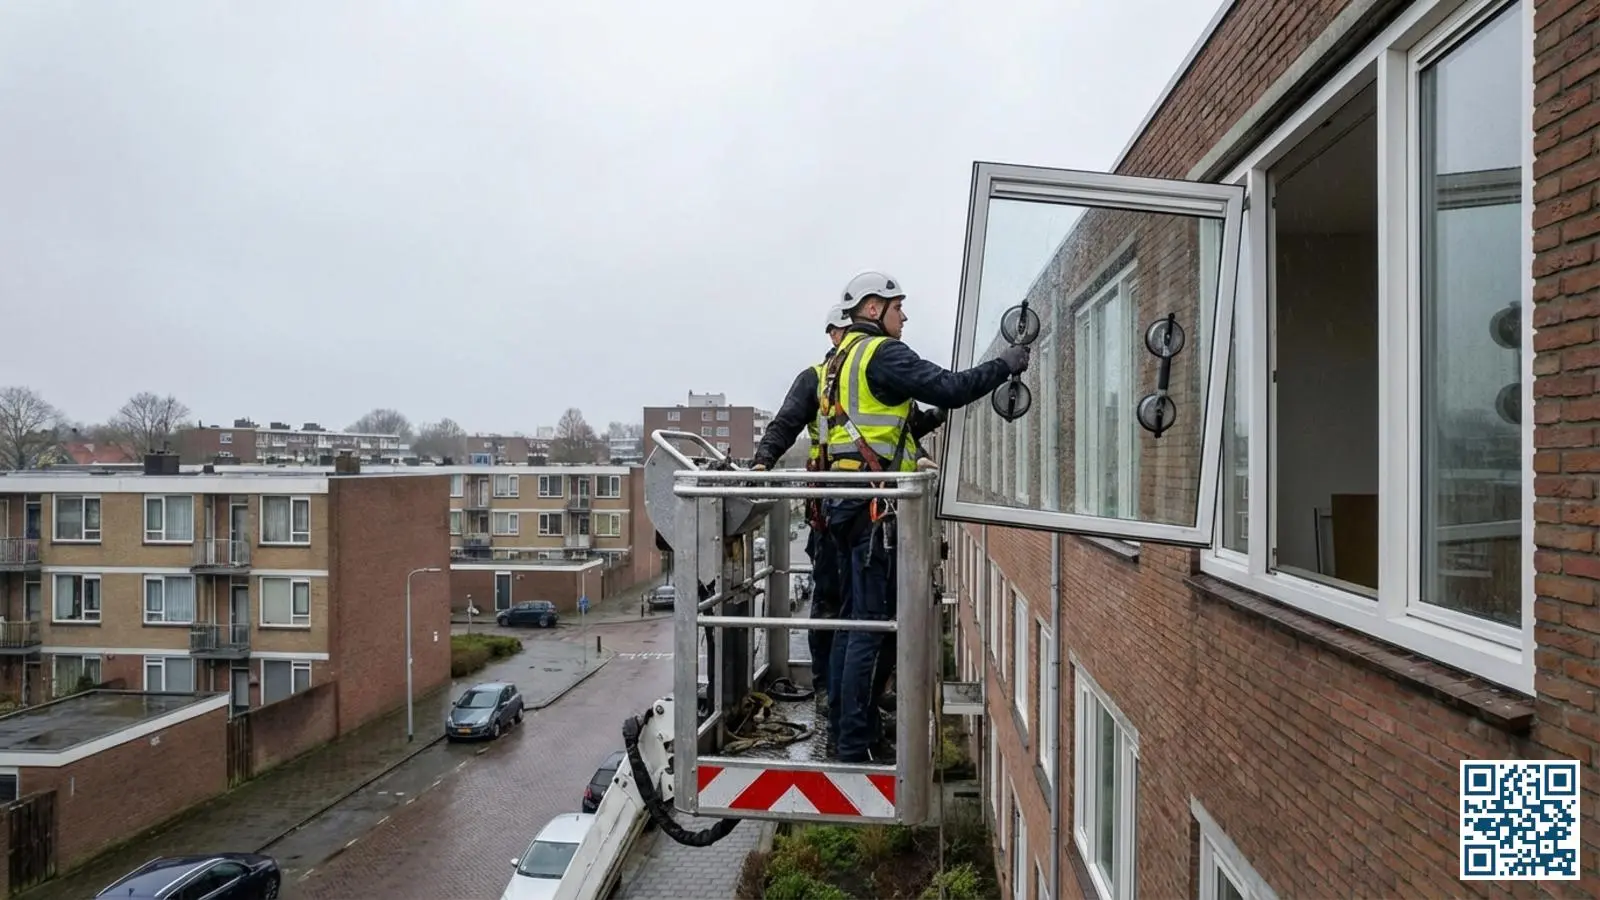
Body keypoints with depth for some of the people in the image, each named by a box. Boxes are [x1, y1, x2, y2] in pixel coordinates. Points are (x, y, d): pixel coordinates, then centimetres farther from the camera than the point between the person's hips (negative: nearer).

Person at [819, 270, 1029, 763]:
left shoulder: (841, 358, 20)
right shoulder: (881, 352, -9)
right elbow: (950, 388, -15)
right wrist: (1005, 364, -3)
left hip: (847, 502, 10)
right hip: (875, 505, -10)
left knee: (856, 615, 17)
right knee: (876, 623, -5)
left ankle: (844, 721, 28)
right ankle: (858, 743, 2)